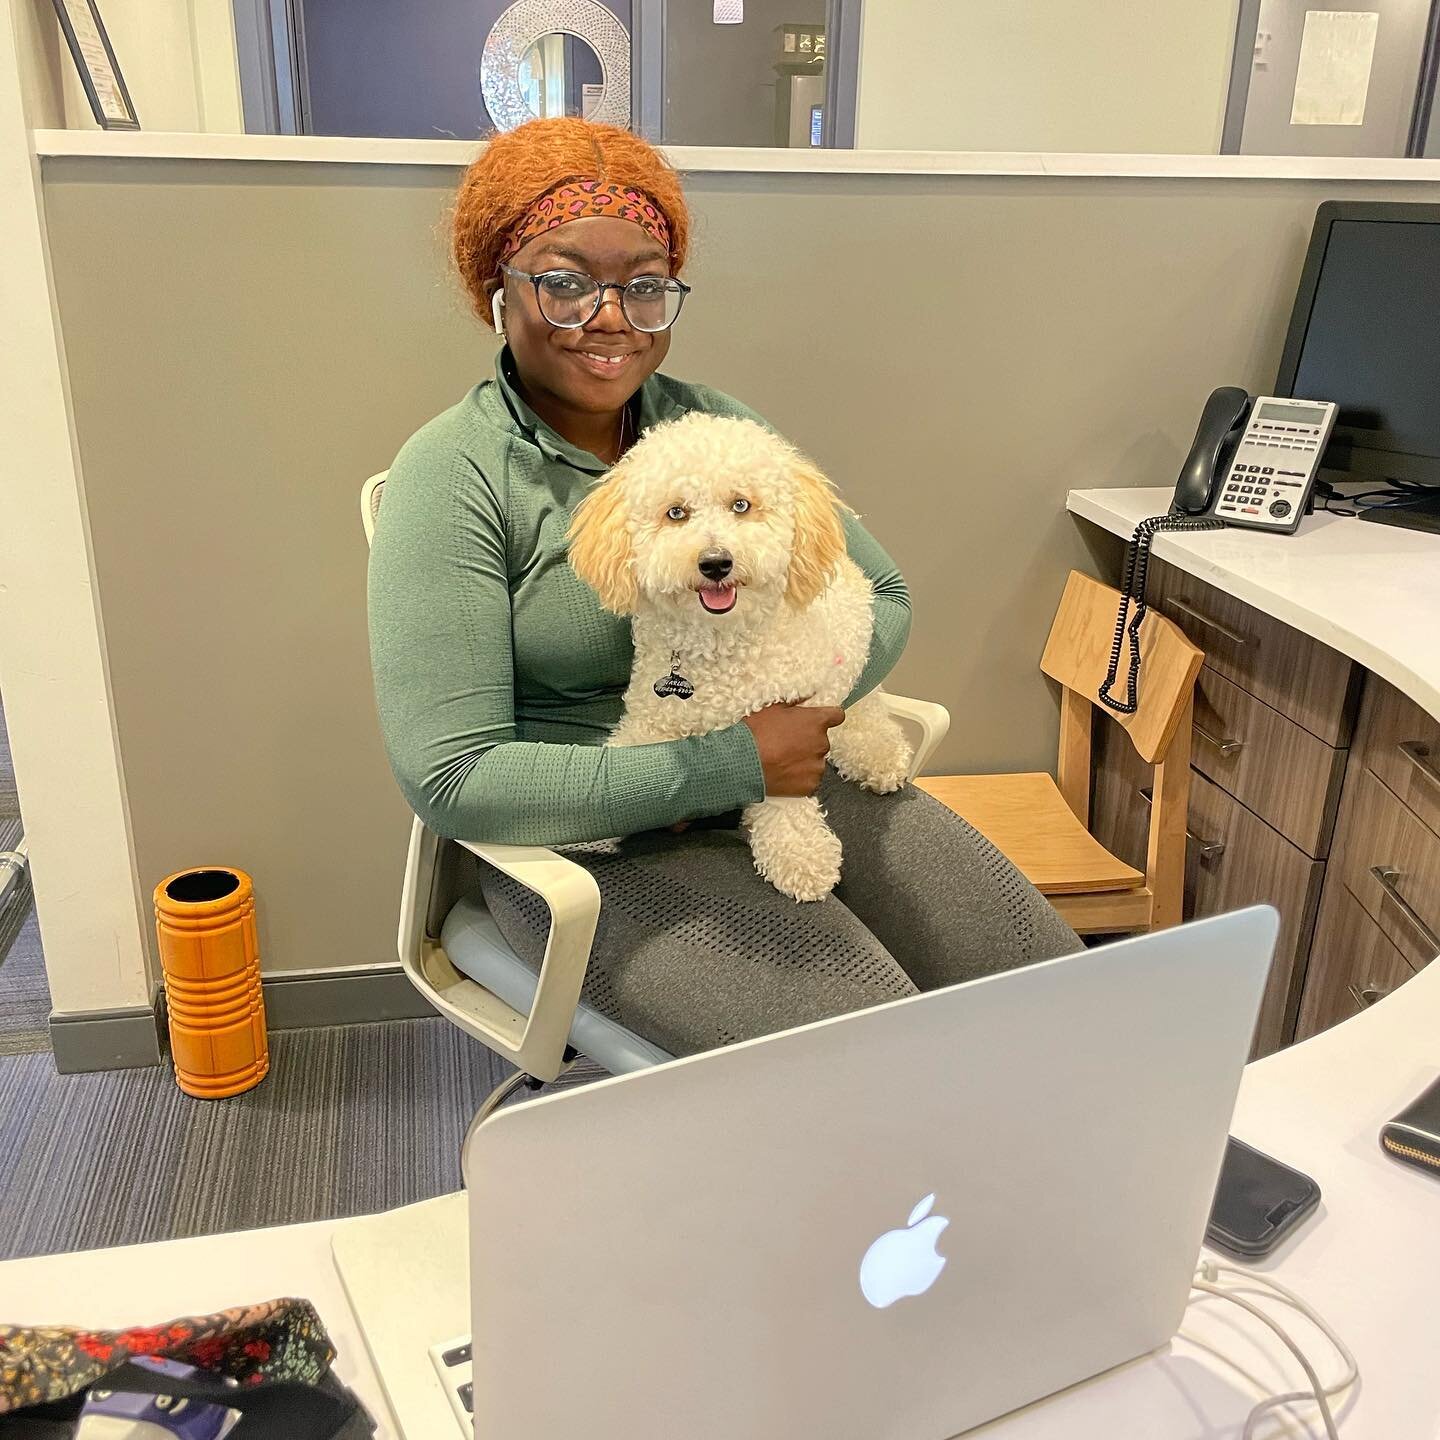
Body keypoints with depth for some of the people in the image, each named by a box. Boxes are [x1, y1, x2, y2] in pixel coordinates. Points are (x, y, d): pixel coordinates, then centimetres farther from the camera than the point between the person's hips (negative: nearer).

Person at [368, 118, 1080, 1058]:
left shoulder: (718, 425, 7)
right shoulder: (452, 478, -9)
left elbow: (885, 595, 10)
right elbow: (452, 779, -17)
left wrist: (806, 701, -13)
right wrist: (729, 766, -20)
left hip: (791, 779, 6)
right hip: (606, 849, -5)